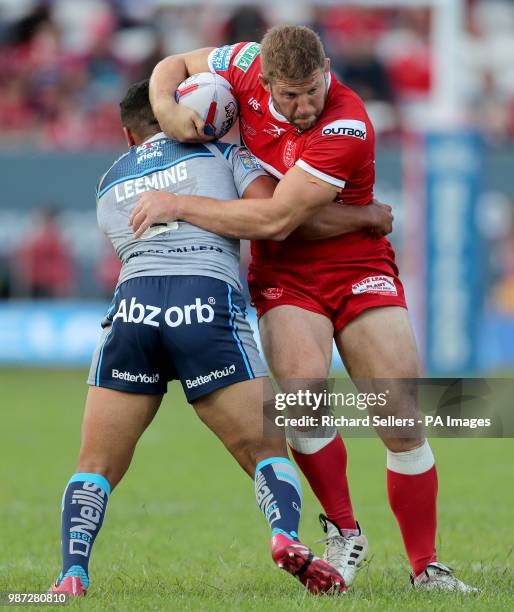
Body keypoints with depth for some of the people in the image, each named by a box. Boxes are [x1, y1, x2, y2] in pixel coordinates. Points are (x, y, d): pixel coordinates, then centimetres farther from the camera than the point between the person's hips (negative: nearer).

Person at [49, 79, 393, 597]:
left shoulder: (109, 182, 28)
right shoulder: (224, 155, 19)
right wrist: (364, 216, 13)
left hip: (132, 307, 2)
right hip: (208, 311, -2)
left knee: (96, 469, 11)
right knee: (267, 453, 7)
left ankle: (72, 574, -11)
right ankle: (285, 536, -23)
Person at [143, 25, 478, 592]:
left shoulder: (348, 129, -27)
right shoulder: (247, 66, -12)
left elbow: (276, 220, -31)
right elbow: (175, 66, 7)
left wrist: (176, 204, -27)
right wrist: (167, 109, -16)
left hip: (357, 268, -2)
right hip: (283, 275, 2)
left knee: (402, 420, -7)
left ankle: (425, 567, 7)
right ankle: (343, 532, -5)